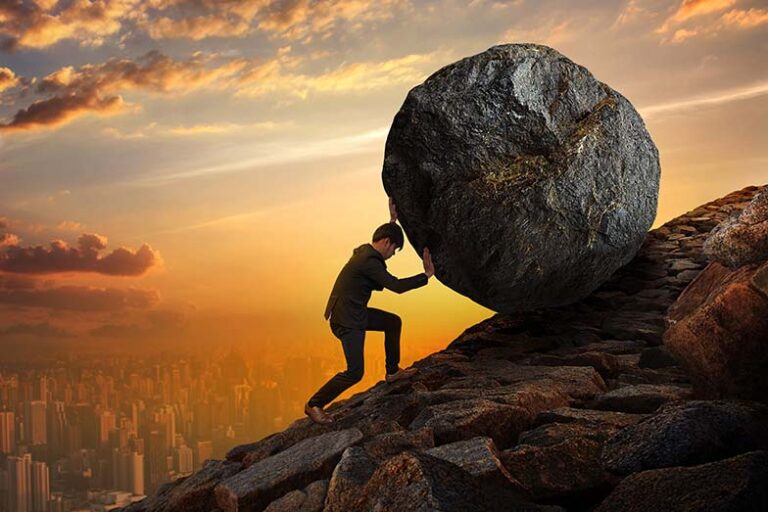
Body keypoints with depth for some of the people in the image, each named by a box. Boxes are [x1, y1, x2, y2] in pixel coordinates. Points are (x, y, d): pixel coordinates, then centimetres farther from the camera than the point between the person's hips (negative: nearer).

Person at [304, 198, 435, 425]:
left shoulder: (365, 251, 9)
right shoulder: (369, 262, -22)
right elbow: (397, 286, -22)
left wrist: (393, 220, 29)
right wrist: (426, 275, -16)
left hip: (357, 312, 11)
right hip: (346, 321, -11)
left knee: (394, 322, 22)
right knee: (354, 373, -12)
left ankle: (392, 371, 32)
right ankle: (314, 404, -1)